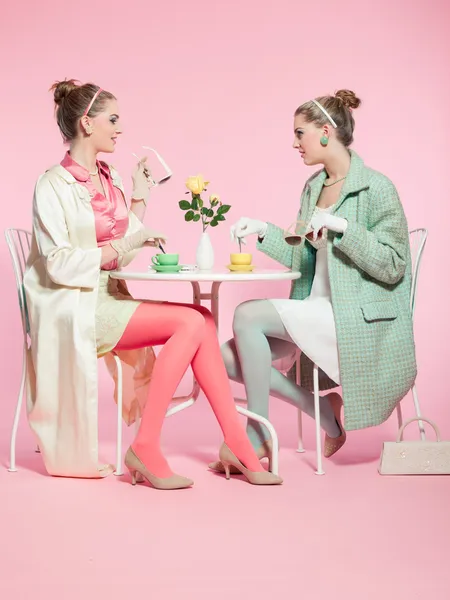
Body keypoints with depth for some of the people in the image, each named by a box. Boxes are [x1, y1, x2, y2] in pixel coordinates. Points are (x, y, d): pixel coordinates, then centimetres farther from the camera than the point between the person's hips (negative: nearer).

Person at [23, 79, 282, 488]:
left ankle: (235, 444, -15)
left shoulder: (109, 178, 15)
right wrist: (124, 243, -17)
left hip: (108, 298, 7)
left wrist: (140, 198, 11)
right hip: (73, 308, -7)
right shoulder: (54, 186, -7)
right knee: (192, 322, -23)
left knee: (200, 321, -16)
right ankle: (145, 448, -19)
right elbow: (59, 266, -15)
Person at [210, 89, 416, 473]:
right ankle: (321, 409, 6)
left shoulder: (376, 188, -10)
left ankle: (258, 437, -7)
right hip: (315, 310, 8)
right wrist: (264, 231, 3)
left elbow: (392, 267, -14)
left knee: (248, 315, -22)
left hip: (356, 318, -8)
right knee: (229, 358, -7)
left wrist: (341, 226, -23)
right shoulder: (313, 187, 13)